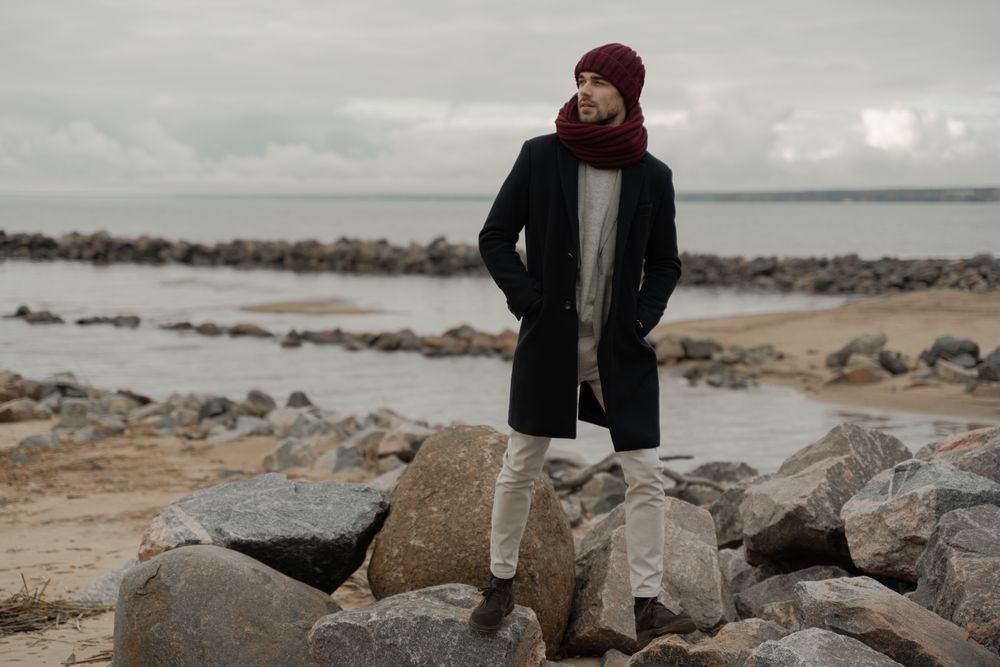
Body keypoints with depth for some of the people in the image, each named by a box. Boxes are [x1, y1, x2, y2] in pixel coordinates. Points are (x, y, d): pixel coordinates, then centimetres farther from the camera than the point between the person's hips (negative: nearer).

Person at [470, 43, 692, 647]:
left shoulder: (653, 176, 0)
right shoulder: (540, 157, -3)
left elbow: (665, 264, 10)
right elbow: (495, 237, 1)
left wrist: (643, 317, -6)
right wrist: (527, 299, -10)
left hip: (622, 349, 1)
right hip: (549, 342, -1)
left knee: (645, 475, -1)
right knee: (521, 466, 9)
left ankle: (648, 606, 7)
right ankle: (501, 584, 26)